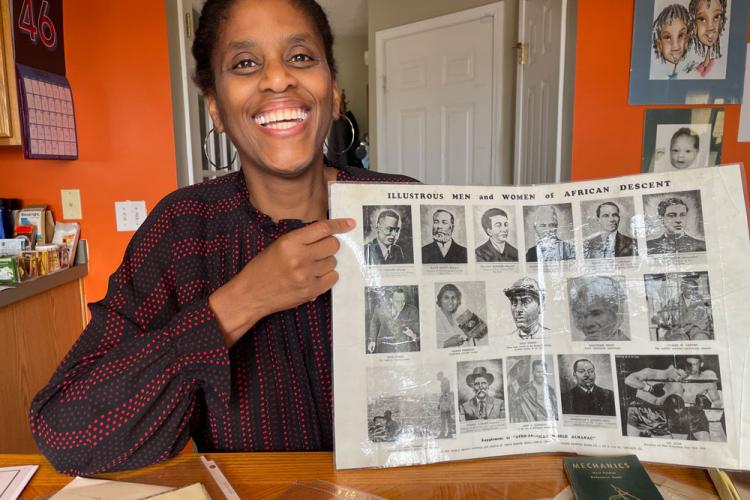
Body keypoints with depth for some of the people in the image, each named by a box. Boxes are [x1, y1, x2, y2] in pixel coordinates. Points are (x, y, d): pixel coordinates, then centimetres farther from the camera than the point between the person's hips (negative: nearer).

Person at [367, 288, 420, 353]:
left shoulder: (412, 311, -10)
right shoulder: (382, 307, -5)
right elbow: (375, 322, 12)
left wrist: (413, 335, -26)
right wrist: (372, 340, 10)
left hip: (407, 348, -1)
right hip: (386, 348, 2)